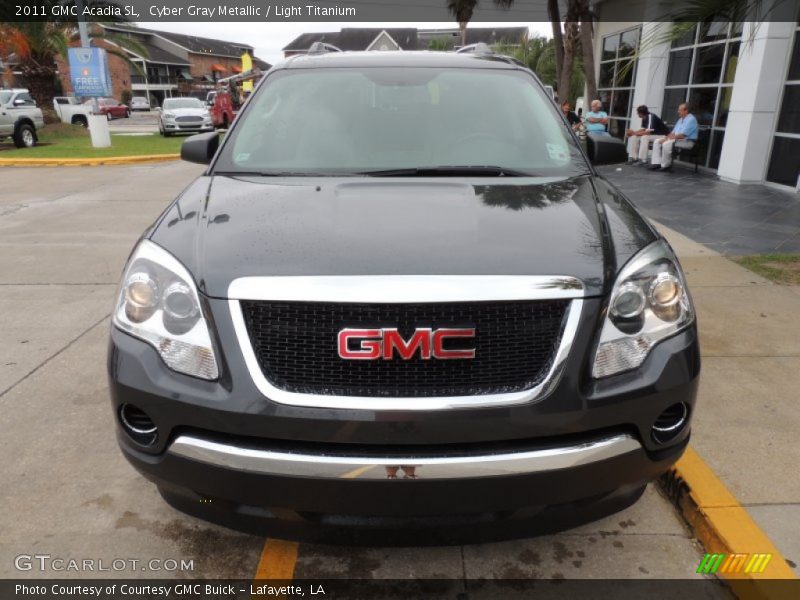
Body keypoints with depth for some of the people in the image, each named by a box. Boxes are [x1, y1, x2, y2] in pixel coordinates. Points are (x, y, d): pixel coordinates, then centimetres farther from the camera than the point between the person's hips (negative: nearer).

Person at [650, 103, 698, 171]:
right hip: (677, 138, 10)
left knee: (666, 144, -33)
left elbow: (682, 135, -22)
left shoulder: (691, 119, -13)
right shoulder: (681, 119, 17)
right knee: (657, 142, -2)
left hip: (687, 141, -10)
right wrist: (666, 138, -2)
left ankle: (665, 165, -22)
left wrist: (668, 138, -18)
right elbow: (674, 132, 17)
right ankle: (656, 162, -11)